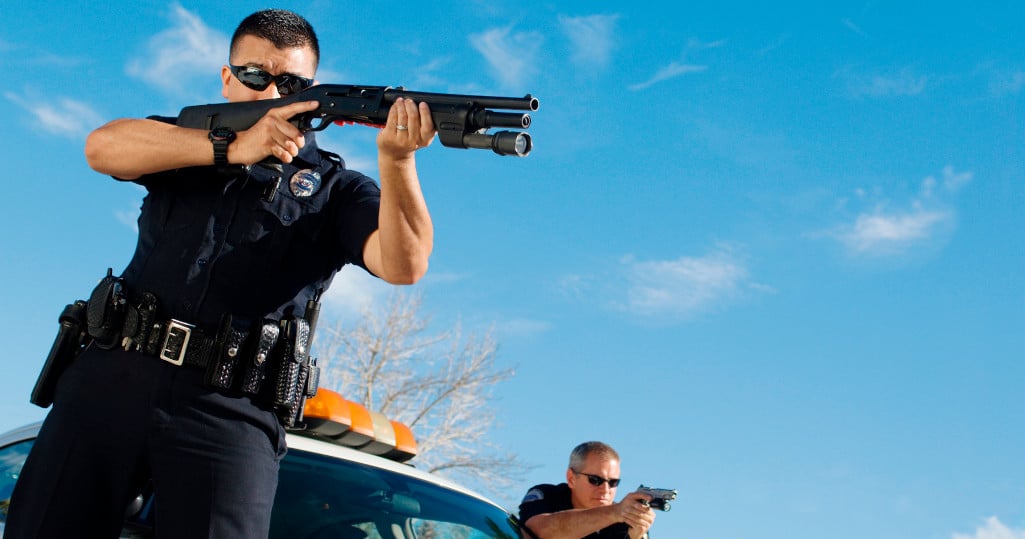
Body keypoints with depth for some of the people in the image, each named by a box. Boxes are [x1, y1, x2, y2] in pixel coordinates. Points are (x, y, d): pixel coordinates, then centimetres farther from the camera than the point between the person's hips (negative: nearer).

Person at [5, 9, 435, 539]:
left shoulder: (335, 188, 10)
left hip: (231, 412, -2)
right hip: (114, 376, 2)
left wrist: (396, 158, -25)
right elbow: (103, 146, -4)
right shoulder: (186, 139, 18)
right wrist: (232, 147, -14)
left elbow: (403, 265, -8)